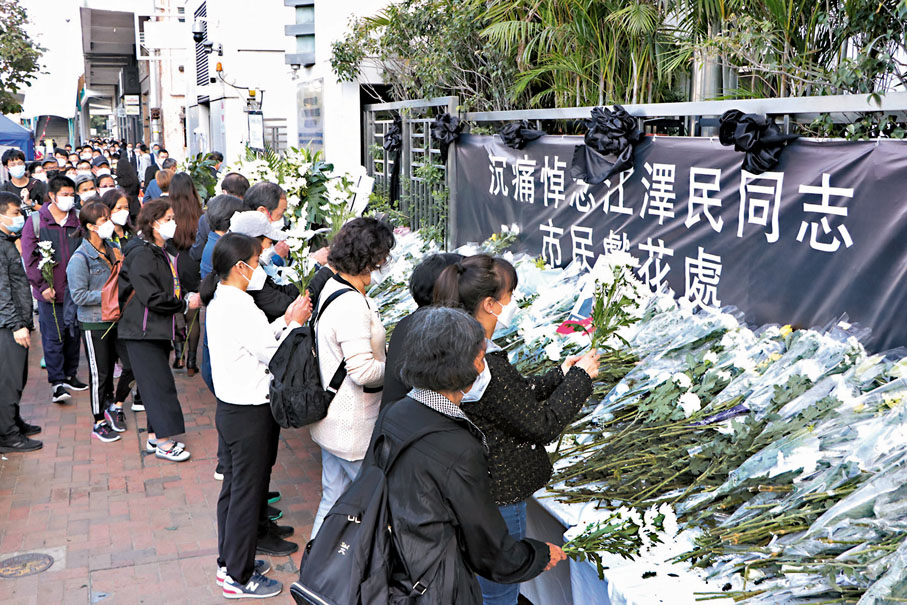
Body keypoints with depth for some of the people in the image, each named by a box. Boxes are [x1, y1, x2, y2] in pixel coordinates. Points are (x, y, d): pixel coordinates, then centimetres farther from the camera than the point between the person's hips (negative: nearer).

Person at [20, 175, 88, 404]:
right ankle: (57, 382, 1)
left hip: (75, 290, 4)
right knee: (53, 337, -4)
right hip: (50, 292, -4)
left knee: (73, 335, 11)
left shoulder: (77, 221, 7)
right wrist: (42, 285, -10)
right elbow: (30, 257, -4)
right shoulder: (36, 222, -2)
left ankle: (70, 375, 24)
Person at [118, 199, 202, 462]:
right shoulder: (142, 255, -18)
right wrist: (186, 304, -15)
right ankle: (163, 442, 2)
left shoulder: (160, 252, 12)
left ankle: (154, 436, 22)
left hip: (159, 329, 10)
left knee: (157, 383, 13)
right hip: (143, 332, -10)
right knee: (159, 383, -6)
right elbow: (152, 297, -23)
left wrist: (186, 295, 4)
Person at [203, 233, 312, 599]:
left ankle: (229, 561, 35)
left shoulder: (218, 300, 7)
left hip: (228, 407, 10)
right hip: (250, 414, -10)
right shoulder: (241, 307, -23)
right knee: (247, 495, 3)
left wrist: (285, 320, 2)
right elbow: (272, 355, -18)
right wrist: (294, 323, -8)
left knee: (232, 488, 20)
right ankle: (239, 577, 16)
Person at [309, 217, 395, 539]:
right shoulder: (352, 304, -25)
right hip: (353, 428, -10)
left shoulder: (331, 288, 6)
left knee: (333, 498, 21)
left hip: (332, 422, 10)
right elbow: (363, 371, -26)